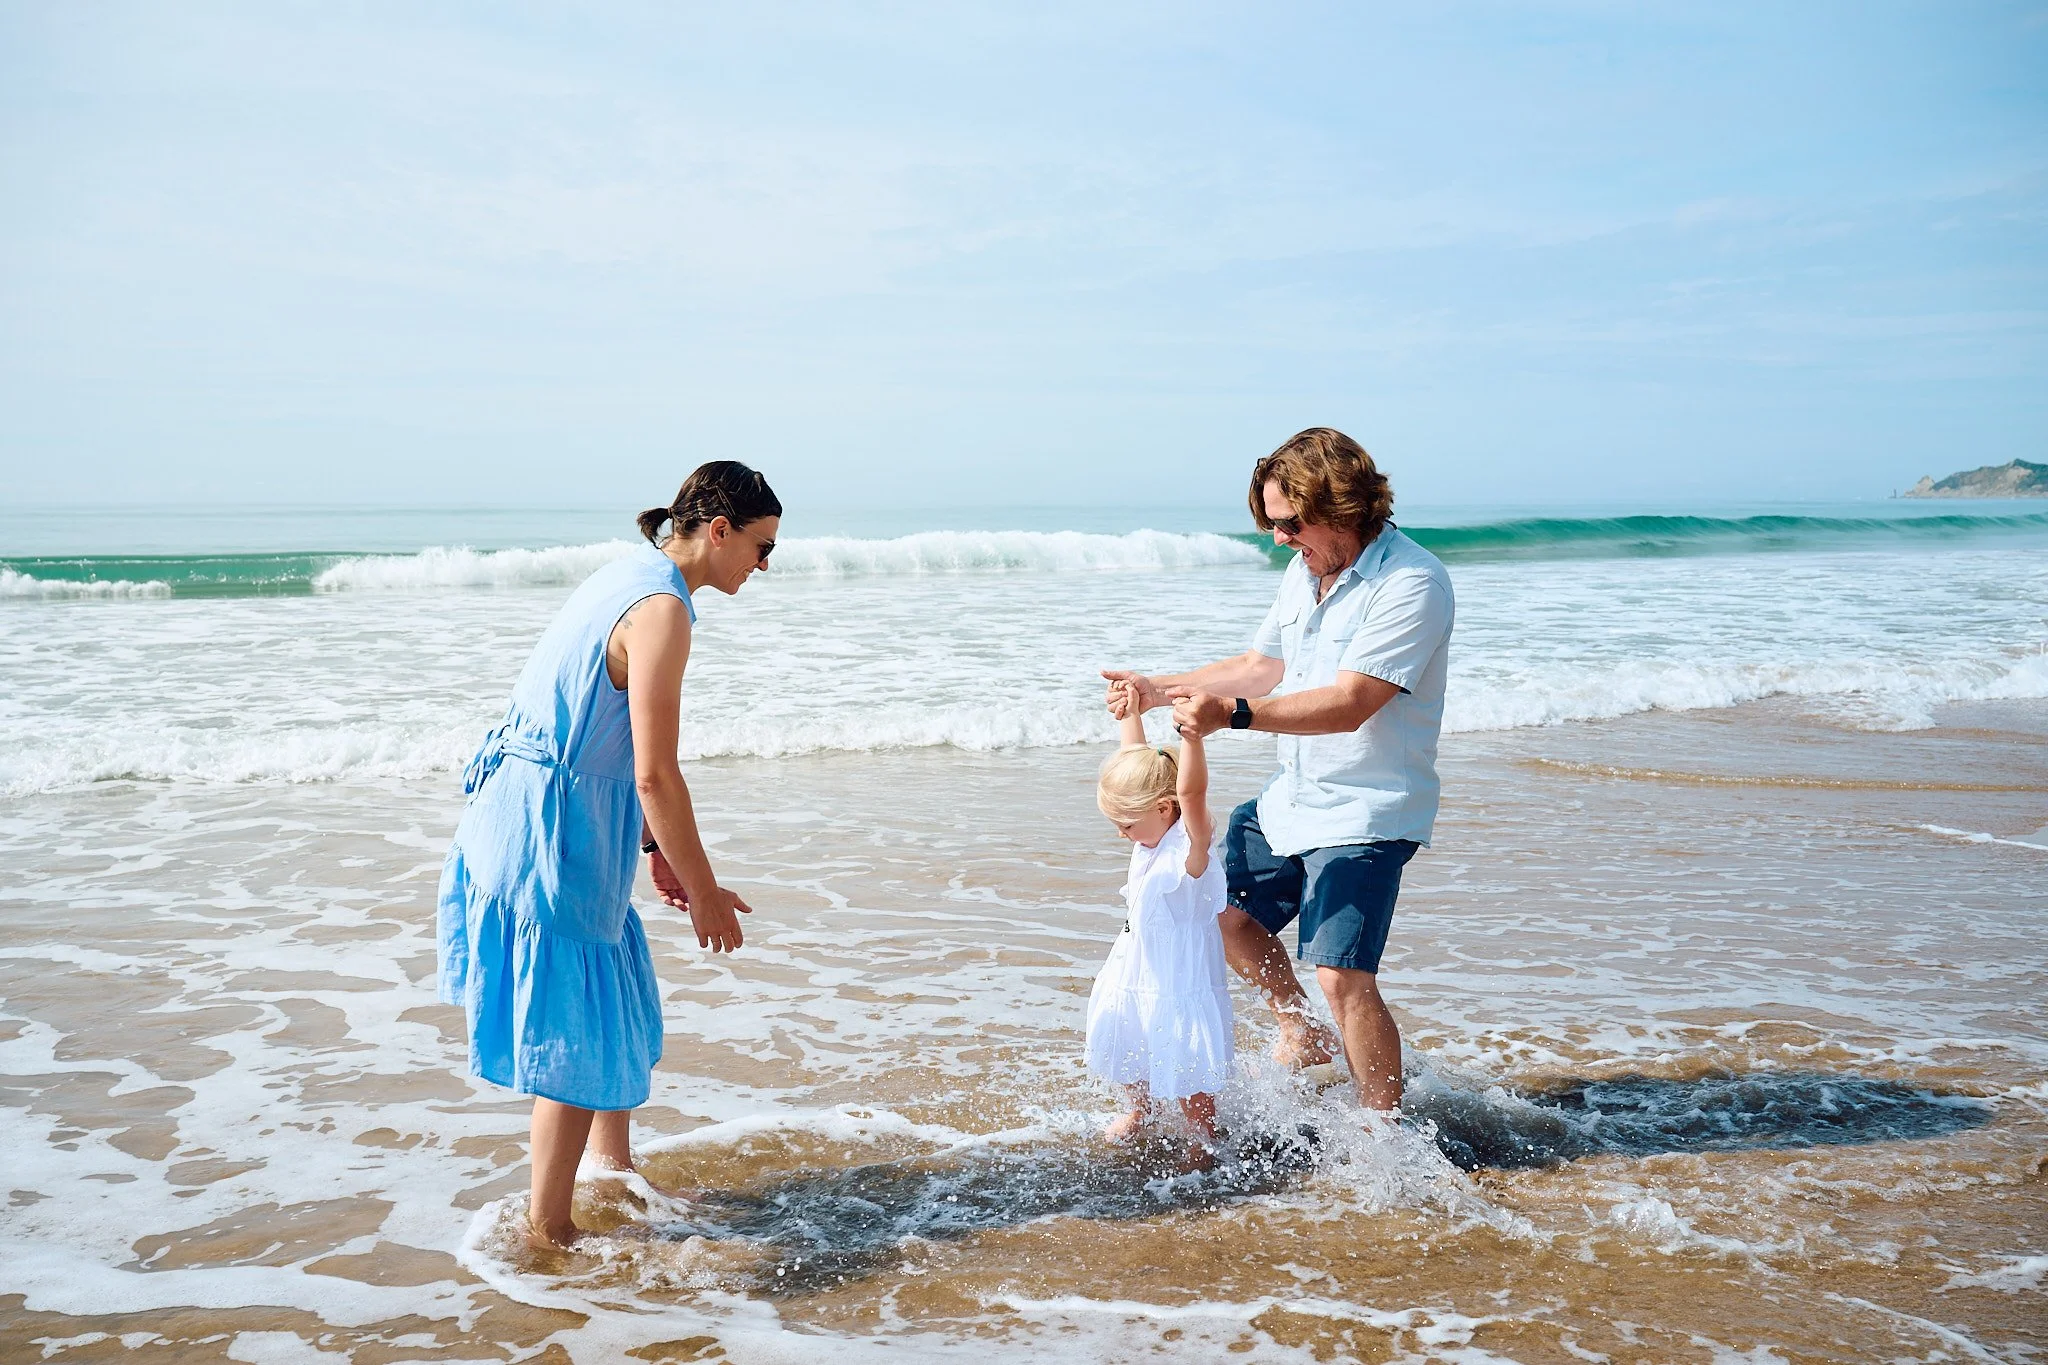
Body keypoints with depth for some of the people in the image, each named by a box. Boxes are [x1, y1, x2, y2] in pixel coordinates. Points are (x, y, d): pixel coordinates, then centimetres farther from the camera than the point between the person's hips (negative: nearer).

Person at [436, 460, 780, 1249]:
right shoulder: (662, 609, -20)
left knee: (617, 1006, 22)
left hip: (524, 812, 10)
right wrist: (704, 894, -12)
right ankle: (547, 1230, 14)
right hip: (549, 830, -10)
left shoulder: (630, 577, 11)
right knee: (578, 1030, 1)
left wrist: (655, 847, 22)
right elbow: (655, 774, -21)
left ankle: (614, 1175, 38)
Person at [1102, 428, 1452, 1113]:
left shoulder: (1412, 583, -21)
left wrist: (1233, 713, -37)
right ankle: (1302, 1035, 39)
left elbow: (1349, 704, -29)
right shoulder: (1305, 569, 6)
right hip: (1291, 797, 9)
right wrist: (1159, 690, 8)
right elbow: (1262, 666, 17)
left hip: (1365, 812, -9)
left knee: (1342, 977, -15)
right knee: (1225, 912, 18)